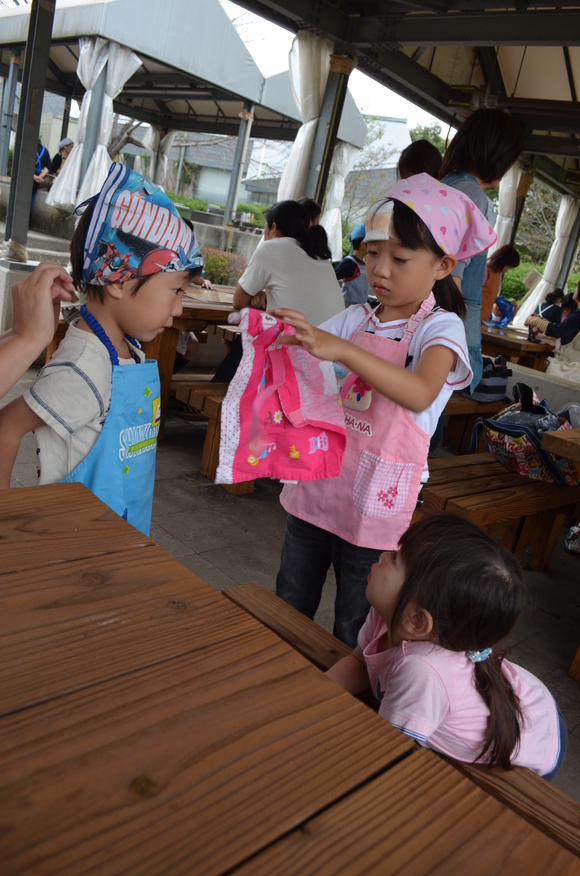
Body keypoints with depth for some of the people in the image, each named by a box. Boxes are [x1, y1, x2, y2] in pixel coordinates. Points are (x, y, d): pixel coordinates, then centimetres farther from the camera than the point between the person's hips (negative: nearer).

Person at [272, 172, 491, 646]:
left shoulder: (441, 328, -9)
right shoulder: (356, 319, 5)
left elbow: (419, 394, -29)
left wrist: (342, 350, -39)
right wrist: (285, 339, -17)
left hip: (375, 499, -4)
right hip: (318, 482, 5)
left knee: (353, 631, 11)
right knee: (288, 609, 19)